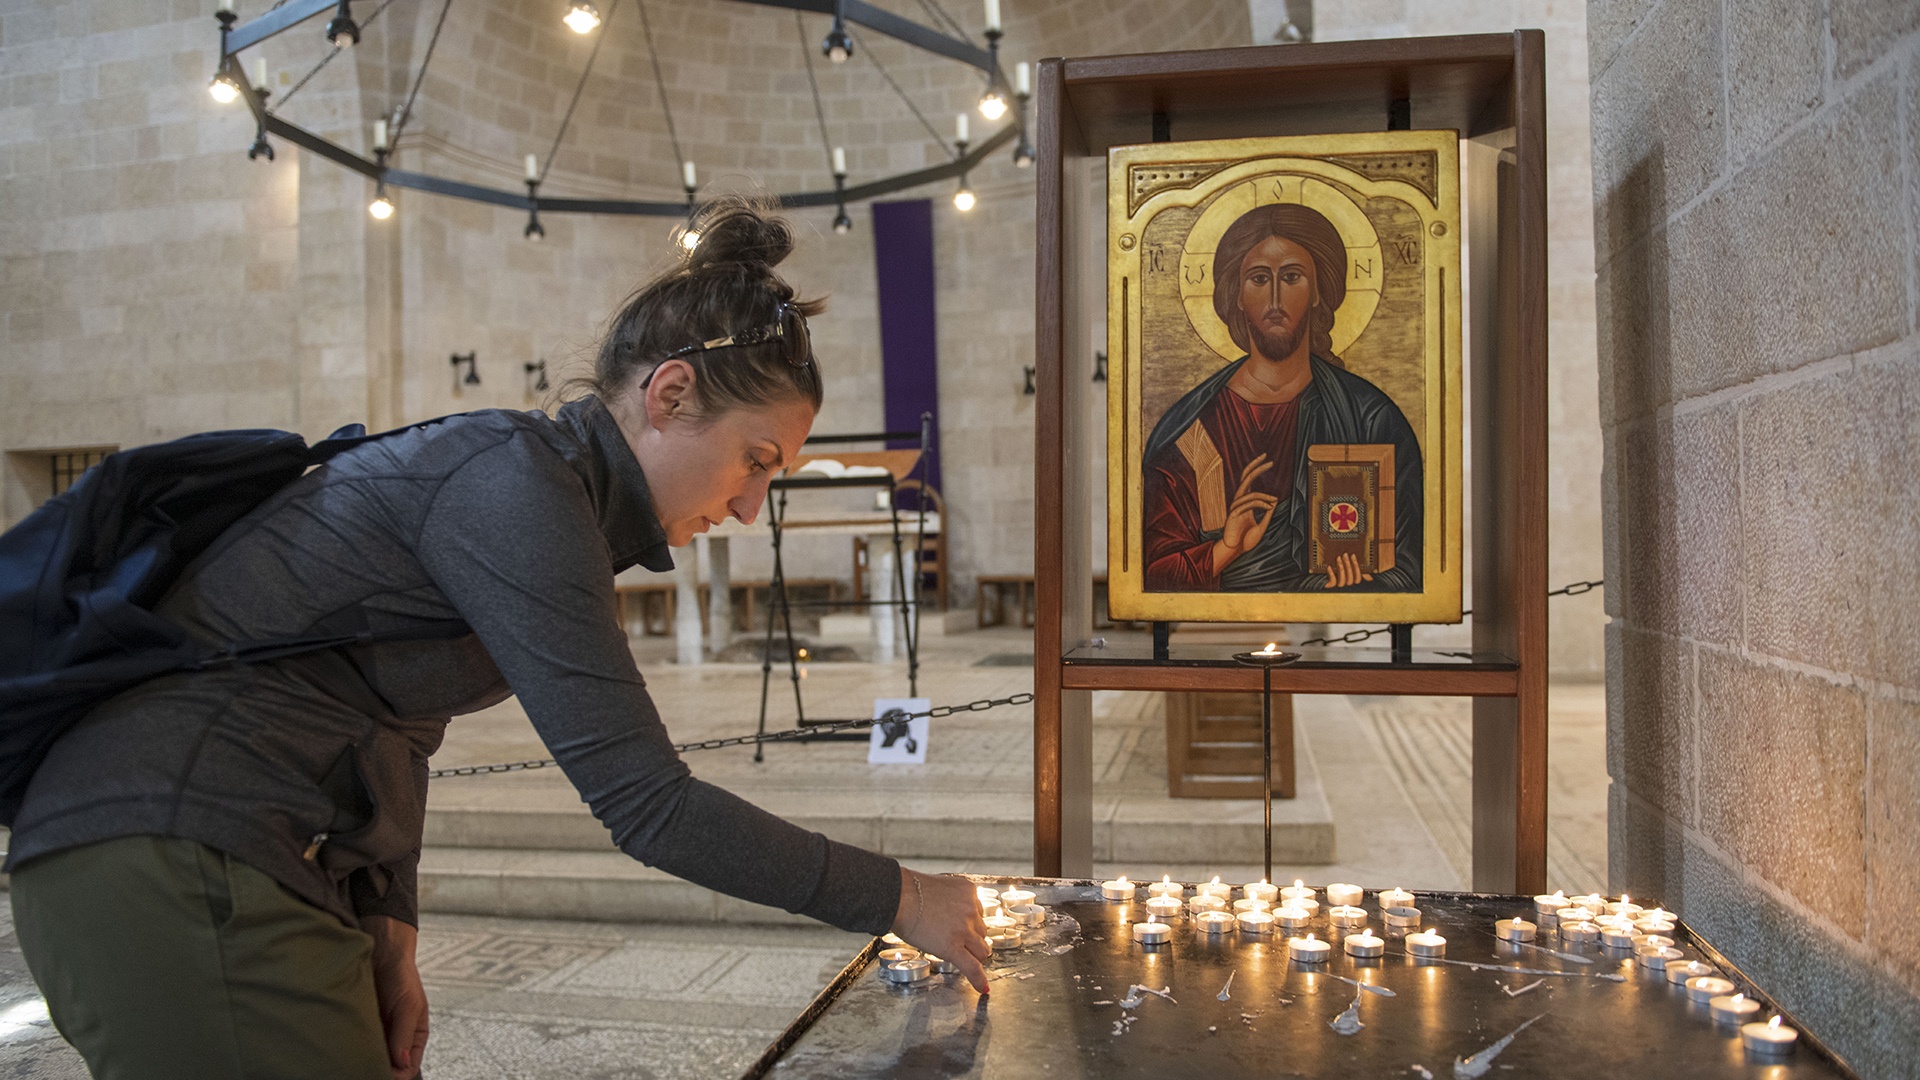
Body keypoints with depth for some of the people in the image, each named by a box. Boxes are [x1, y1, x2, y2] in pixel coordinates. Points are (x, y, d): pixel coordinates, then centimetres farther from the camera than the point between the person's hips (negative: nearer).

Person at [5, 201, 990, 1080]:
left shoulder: (533, 492, 11)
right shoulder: (515, 481, -19)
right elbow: (643, 802, -22)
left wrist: (386, 937, 9)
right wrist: (898, 900, -14)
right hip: (170, 863, -10)